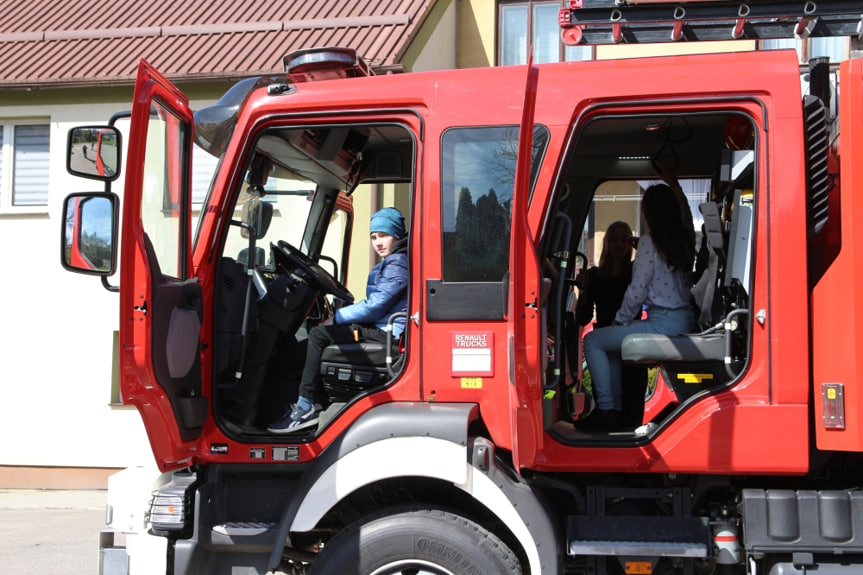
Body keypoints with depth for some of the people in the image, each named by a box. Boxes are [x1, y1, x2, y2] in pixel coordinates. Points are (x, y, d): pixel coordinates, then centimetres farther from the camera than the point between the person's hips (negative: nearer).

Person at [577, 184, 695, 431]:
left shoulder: (650, 241, -11)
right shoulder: (685, 241, 11)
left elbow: (637, 290, -11)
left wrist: (621, 319, 3)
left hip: (663, 323, -9)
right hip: (684, 321, 9)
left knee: (593, 341, 2)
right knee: (611, 338, 23)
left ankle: (606, 410, 1)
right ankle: (616, 408, 21)